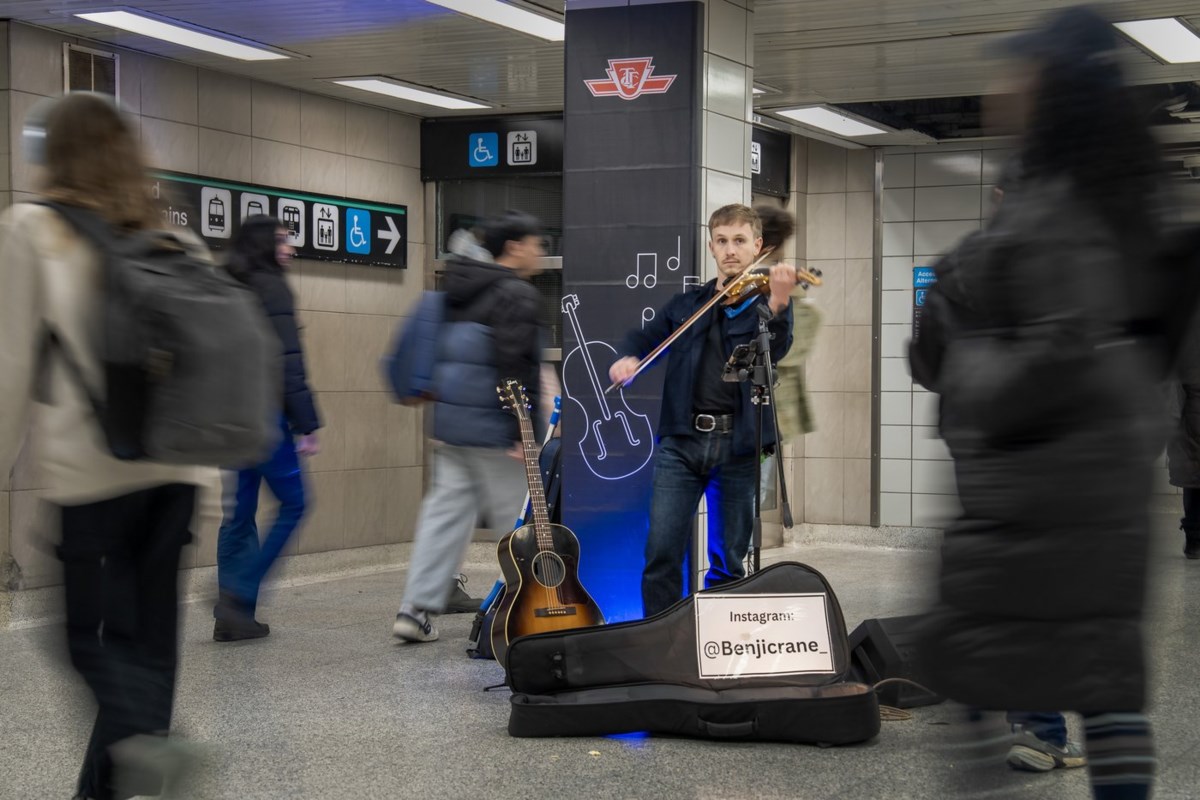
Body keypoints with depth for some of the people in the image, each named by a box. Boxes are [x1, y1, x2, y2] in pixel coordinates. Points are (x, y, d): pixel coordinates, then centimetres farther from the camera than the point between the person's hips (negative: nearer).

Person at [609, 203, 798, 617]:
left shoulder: (767, 302, 4)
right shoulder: (686, 304, 15)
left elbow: (773, 351, -14)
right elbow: (644, 337, 16)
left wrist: (777, 305, -34)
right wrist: (625, 358, -8)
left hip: (737, 444, -2)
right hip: (681, 440, 2)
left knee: (728, 560, 6)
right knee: (661, 549, -4)